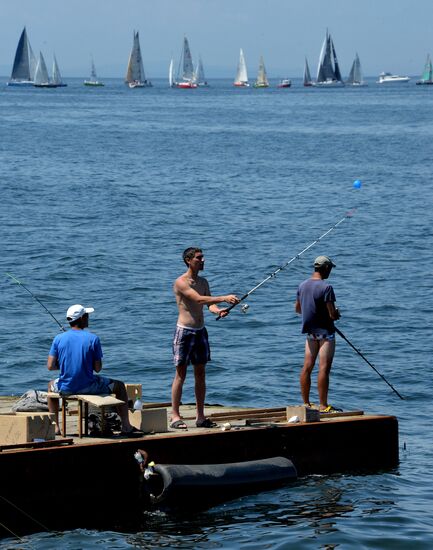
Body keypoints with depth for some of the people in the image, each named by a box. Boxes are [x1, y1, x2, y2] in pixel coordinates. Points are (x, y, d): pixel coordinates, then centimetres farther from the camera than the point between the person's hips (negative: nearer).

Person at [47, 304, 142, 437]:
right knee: (119, 386, 20)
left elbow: (50, 366, -3)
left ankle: (55, 427, 32)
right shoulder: (93, 339, -9)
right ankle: (126, 427, 14)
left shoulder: (59, 338, -3)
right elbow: (97, 368, -8)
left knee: (51, 385, 38)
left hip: (65, 388, 2)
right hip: (88, 387, -2)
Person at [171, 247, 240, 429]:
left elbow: (209, 303, 3)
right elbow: (199, 299, -24)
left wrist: (218, 310, -20)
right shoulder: (181, 282, -13)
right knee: (180, 374, -4)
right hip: (184, 331, -7)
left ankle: (200, 416, 11)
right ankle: (175, 416, 0)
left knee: (200, 374, 7)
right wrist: (224, 298, -29)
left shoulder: (203, 282, 12)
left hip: (200, 331, 7)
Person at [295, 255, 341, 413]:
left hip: (310, 331, 7)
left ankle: (306, 404, 15)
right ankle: (323, 406, -7)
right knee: (324, 368, -7)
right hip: (325, 332, -7)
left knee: (307, 367, 10)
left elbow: (297, 308, 17)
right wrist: (337, 314, 2)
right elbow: (333, 314, -20)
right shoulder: (326, 287, -18)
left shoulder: (302, 286, 5)